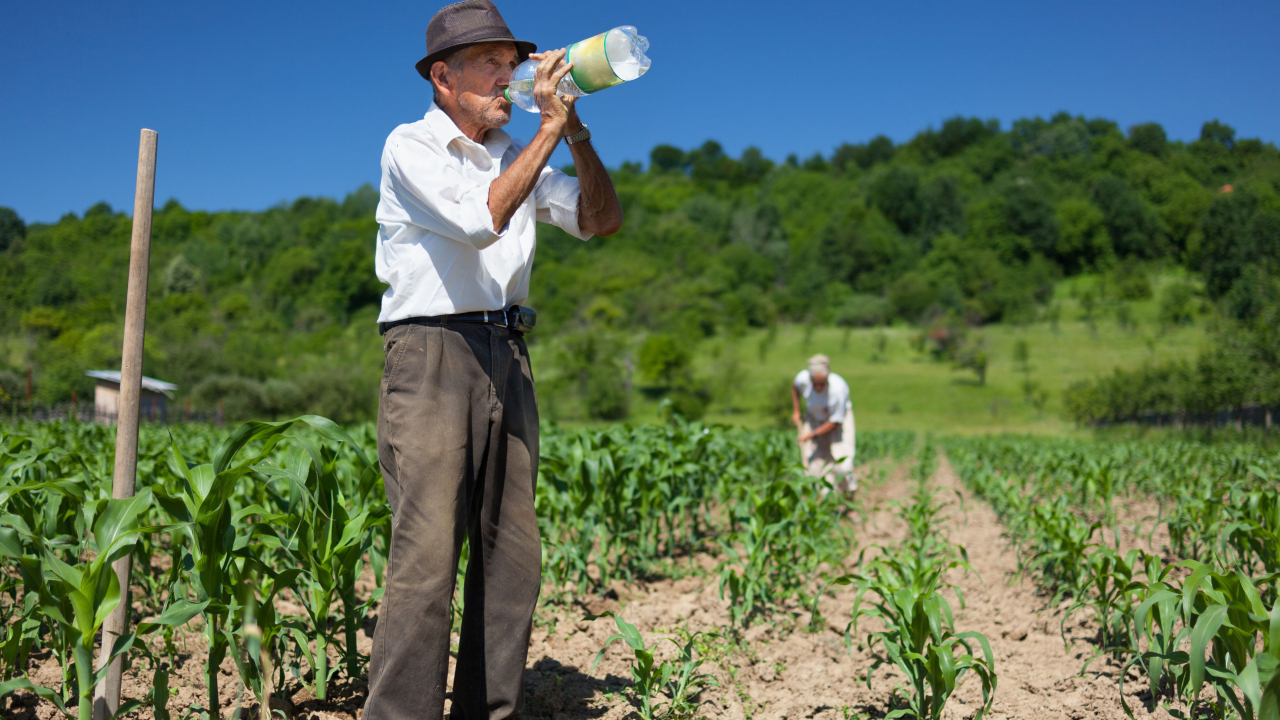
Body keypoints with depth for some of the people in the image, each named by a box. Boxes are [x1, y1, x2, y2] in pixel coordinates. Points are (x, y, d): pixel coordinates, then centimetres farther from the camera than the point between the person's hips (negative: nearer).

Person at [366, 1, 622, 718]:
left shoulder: (516, 155, 19)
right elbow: (480, 221, -16)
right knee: (427, 552, -12)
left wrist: (575, 131, -2)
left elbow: (602, 220, 10)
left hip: (507, 357, 6)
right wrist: (550, 128, -12)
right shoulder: (411, 146, 0)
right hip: (431, 350, -6)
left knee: (512, 552, 4)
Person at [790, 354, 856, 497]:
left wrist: (812, 434, -24)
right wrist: (796, 411, 3)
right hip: (814, 418, 4)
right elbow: (794, 385, 4)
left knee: (841, 462, -15)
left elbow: (835, 422, -24)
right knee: (814, 462, -5)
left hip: (839, 417, -4)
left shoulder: (837, 389, -37)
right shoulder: (803, 379, -26)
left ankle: (850, 496, 8)